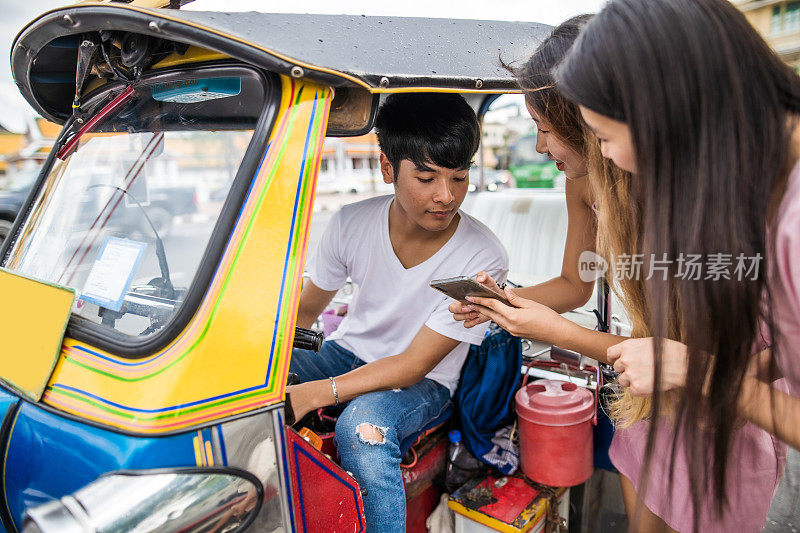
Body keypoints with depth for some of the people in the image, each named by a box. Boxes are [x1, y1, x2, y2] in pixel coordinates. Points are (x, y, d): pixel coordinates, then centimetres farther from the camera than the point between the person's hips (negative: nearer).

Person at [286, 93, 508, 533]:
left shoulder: (482, 259, -22)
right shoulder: (351, 224, -11)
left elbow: (413, 365, -22)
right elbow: (304, 310, 3)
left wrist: (314, 394, -33)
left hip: (424, 382, -4)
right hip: (346, 353, 4)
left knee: (362, 426, -37)